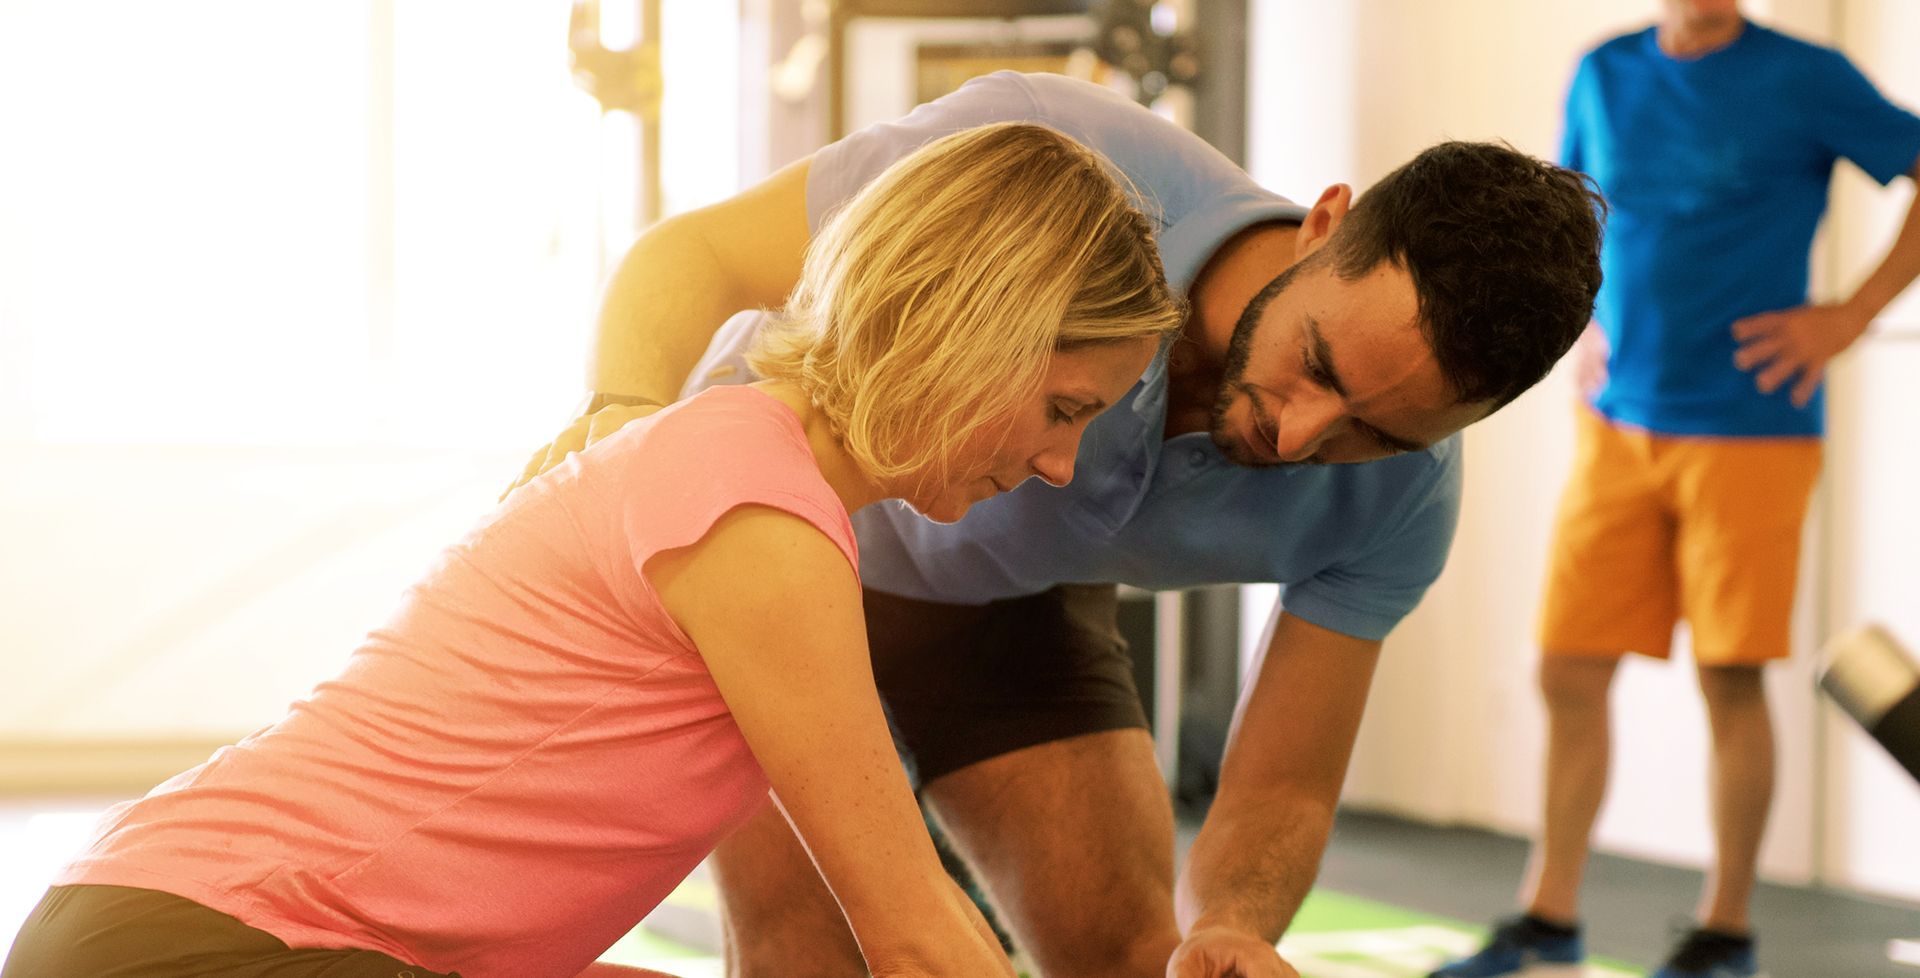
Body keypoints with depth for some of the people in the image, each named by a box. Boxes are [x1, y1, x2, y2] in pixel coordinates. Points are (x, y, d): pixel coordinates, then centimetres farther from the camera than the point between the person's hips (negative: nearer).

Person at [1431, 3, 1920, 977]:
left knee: (1730, 677, 0)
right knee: (1568, 669, 3)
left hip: (1750, 429, -4)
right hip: (1619, 424, 5)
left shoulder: (1804, 79, -5)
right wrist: (1585, 323, 12)